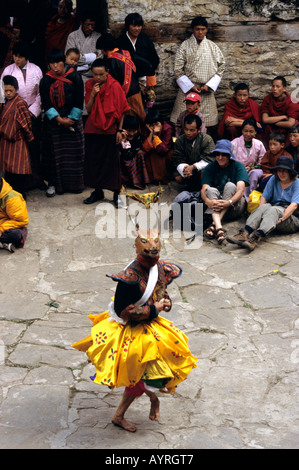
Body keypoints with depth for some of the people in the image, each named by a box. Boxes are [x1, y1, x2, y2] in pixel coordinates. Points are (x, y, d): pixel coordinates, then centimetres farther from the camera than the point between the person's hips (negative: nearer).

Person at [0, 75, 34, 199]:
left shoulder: (20, 103, -16)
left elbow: (26, 122, -13)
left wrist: (29, 136, -6)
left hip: (17, 142, -8)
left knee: (18, 169, -4)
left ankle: (20, 194, 4)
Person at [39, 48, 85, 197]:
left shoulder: (74, 77, -4)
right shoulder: (46, 80, -1)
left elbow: (79, 102, -4)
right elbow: (46, 104, -5)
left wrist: (70, 119, -11)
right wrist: (59, 120, -15)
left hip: (73, 121, -1)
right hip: (53, 122, 1)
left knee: (74, 153, 3)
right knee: (54, 153, 2)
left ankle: (74, 183, 13)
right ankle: (53, 183, 10)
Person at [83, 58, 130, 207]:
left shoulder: (115, 86, -8)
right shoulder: (89, 85, 2)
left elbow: (121, 110, -4)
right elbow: (88, 110, -1)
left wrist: (119, 130, -7)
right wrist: (92, 94, -16)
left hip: (110, 130, -4)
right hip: (92, 129, 4)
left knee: (112, 161, 0)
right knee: (93, 160, 8)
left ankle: (116, 193, 9)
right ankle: (97, 191, 21)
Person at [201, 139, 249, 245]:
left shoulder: (238, 166, -2)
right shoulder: (210, 168, 4)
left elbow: (241, 189, -17)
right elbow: (204, 189, -10)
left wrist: (229, 202, -37)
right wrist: (207, 201, -35)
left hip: (235, 208, -2)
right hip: (214, 208, 2)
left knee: (230, 185, -26)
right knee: (211, 190, -26)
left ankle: (213, 225, -40)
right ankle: (219, 228, -49)